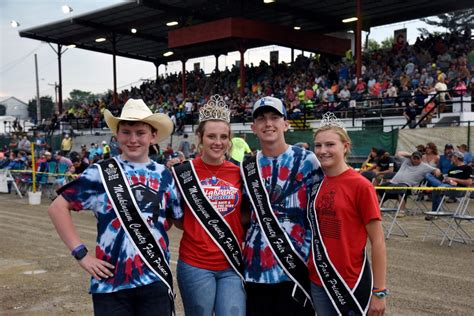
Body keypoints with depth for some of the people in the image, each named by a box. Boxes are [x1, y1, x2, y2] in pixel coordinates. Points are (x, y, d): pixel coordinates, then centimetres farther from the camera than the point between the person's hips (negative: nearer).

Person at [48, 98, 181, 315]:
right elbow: (58, 207, -2)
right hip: (111, 281, -2)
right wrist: (81, 254, -6)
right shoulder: (100, 173, -3)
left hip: (155, 280, 3)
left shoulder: (164, 176, 5)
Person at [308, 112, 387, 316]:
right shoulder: (316, 185, 3)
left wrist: (379, 291, -11)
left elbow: (377, 241, -10)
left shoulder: (361, 186, -12)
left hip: (351, 283, -5)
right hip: (318, 281, 5)